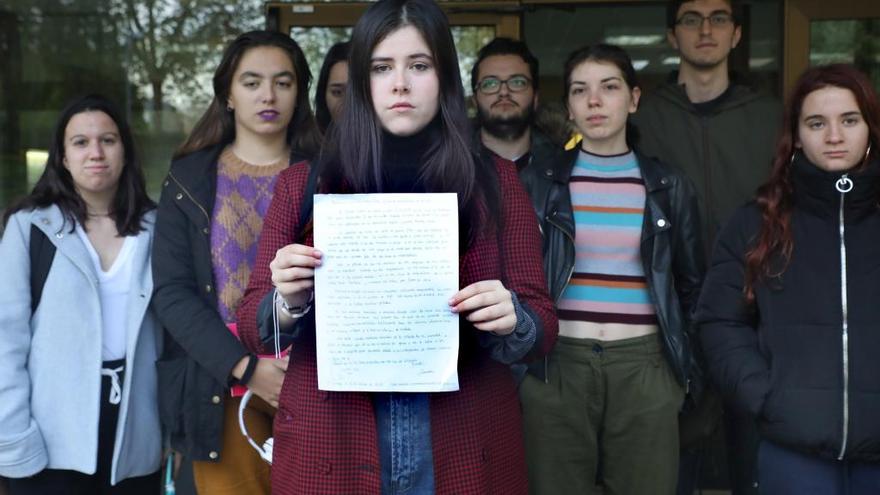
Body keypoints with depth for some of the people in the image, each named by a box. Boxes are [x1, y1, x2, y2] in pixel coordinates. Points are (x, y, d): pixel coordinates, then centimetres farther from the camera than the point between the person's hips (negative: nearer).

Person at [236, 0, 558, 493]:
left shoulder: (496, 183, 1)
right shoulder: (304, 184, 1)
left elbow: (542, 323, 1)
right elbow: (253, 324, 3)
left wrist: (511, 320, -20)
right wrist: (289, 303, -17)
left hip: (464, 447, 0)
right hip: (332, 446, 0)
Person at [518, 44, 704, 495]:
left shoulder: (669, 187, 6)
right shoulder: (539, 183, 3)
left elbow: (691, 286, 13)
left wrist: (686, 371, 11)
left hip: (644, 368, 1)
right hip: (557, 368, 0)